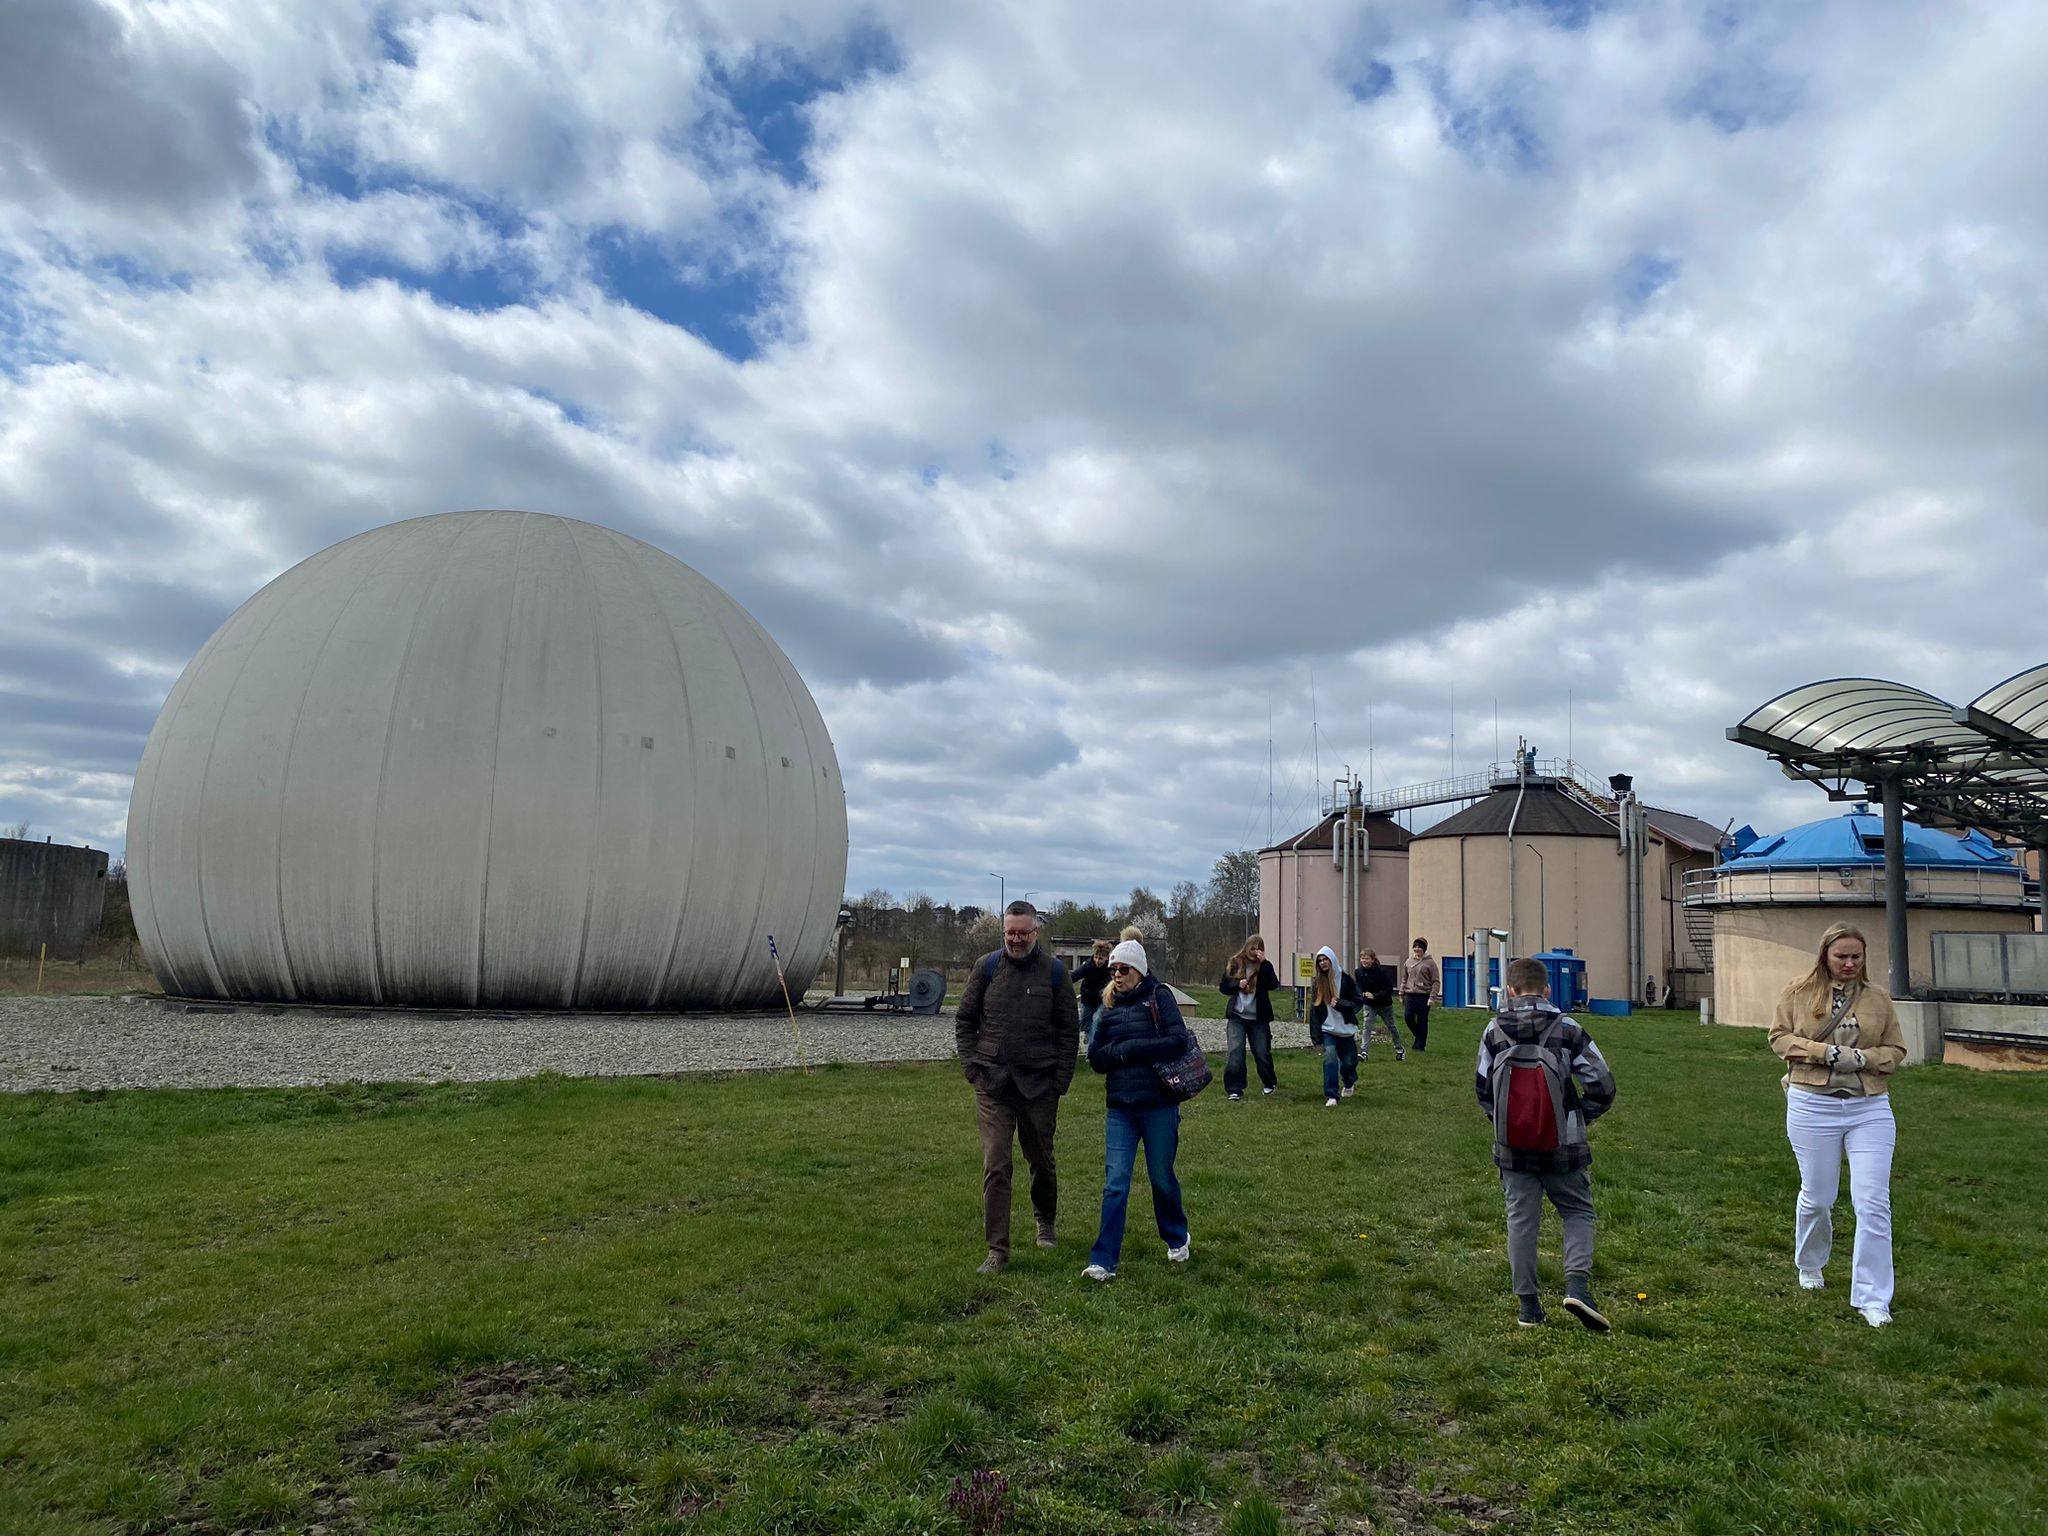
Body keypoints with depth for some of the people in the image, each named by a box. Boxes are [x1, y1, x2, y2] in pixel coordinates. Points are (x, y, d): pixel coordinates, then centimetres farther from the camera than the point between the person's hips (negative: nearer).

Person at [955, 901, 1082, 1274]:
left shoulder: (1054, 971, 0)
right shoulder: (987, 967, 2)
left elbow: (1069, 1028, 4)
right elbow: (964, 1020, 9)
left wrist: (1062, 1079, -3)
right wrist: (971, 1066, -1)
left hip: (1039, 1086, 0)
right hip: (992, 1085, 0)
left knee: (1042, 1160, 15)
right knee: (995, 1166, -4)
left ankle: (1045, 1221, 42)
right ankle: (997, 1251, 2)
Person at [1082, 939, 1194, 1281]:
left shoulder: (1159, 997, -2)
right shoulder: (1109, 1007, 10)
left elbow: (1178, 1042, -14)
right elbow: (1095, 1057, 8)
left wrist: (1129, 1048, -12)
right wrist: (1122, 1051, -12)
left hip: (1159, 1107, -3)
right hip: (1120, 1109, 3)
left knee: (1162, 1179, 12)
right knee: (1114, 1185, -3)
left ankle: (1177, 1239, 38)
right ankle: (1104, 1261, 2)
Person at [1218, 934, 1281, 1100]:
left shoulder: (1265, 965, 0)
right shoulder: (1234, 964, 2)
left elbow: (1274, 984, -17)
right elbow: (1223, 987, 7)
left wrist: (1263, 963, -22)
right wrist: (1237, 985, -12)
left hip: (1258, 1018, 0)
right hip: (1237, 1016, 0)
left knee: (1262, 1052, 8)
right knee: (1235, 1052, -9)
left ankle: (1270, 1083, 32)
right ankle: (1235, 1090, -2)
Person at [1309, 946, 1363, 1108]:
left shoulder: (1345, 979, -6)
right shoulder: (1317, 982, 3)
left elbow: (1357, 1002, -4)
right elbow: (1314, 1009, 5)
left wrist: (1340, 1004, -21)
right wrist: (1316, 1033, 1)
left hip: (1346, 1028, -1)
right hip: (1327, 1029, 1)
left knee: (1349, 1061, 11)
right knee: (1330, 1058, -17)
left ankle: (1349, 1084, 44)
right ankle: (1331, 1096, -15)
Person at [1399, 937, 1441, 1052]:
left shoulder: (1430, 963, -2)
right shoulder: (1408, 962, 12)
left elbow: (1436, 981, -3)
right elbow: (1404, 979, 19)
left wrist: (1432, 997, -11)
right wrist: (1401, 993, 15)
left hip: (1424, 996, -4)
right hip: (1410, 995, 4)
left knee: (1422, 1022, 0)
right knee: (1408, 1017, -9)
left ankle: (1420, 1046, 10)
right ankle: (1419, 1036, 17)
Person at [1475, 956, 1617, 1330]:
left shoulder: (1494, 1031, 0)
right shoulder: (1568, 1029, -6)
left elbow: (1482, 1089, 7)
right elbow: (1603, 1087, -5)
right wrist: (1578, 1118, 10)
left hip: (1512, 1148, 1)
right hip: (1562, 1146, -1)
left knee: (1521, 1219, 10)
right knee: (1577, 1213, 15)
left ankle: (1528, 1305, 14)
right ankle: (1577, 1283, -5)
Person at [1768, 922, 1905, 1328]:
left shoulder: (1877, 999, 5)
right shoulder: (1799, 993, 1)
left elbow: (1896, 1050, 10)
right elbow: (1779, 1036, 0)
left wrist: (1862, 1057, -10)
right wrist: (1826, 1052, -14)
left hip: (1869, 1110, 1)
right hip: (1813, 1107, -1)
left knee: (1874, 1203, -5)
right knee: (1817, 1196, 11)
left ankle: (1872, 1299, 4)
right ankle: (1810, 1266, 38)